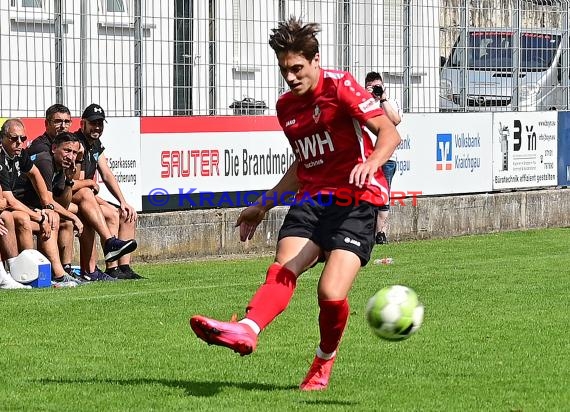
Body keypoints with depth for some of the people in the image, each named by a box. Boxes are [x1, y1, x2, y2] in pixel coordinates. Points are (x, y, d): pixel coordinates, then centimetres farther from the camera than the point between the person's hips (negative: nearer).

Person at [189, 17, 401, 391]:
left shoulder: (339, 86, -6)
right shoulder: (286, 107, 16)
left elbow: (390, 133, -14)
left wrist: (371, 163, -34)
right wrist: (264, 205, 31)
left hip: (355, 199, -6)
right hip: (311, 198, 6)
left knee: (331, 293, -19)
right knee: (282, 270, -22)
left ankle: (325, 361, 8)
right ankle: (247, 330, -47)